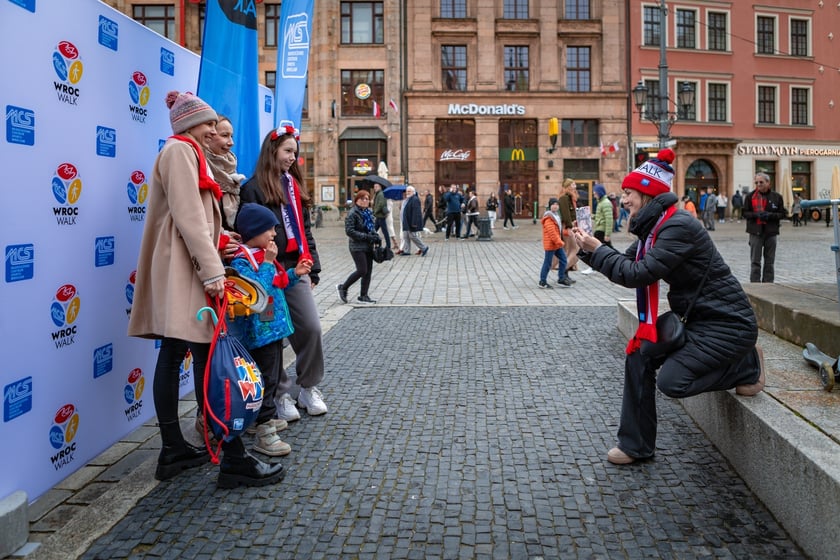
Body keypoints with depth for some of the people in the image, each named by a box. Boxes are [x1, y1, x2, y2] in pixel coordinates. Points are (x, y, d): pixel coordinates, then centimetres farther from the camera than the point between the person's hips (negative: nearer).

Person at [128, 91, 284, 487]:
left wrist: (215, 253, 15)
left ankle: (173, 450, 16)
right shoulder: (180, 151, -6)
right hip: (184, 269, -11)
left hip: (180, 270, 11)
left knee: (172, 356, 9)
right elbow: (188, 216, -17)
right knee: (209, 358, -13)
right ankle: (233, 458, -11)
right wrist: (211, 269, -22)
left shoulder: (187, 153, 25)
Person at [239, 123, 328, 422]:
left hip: (296, 271, 6)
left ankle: (309, 387, 20)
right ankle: (279, 394, 16)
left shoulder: (294, 185, 17)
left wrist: (313, 268, 13)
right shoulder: (254, 188, -5)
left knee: (311, 328, 2)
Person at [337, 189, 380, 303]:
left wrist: (375, 237, 2)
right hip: (357, 247, -8)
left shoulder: (368, 213, 13)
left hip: (368, 246, 8)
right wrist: (367, 236, -20)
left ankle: (364, 296, 15)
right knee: (362, 270, -10)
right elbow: (349, 231, -17)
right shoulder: (352, 214, -10)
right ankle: (343, 287, 10)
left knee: (368, 271, 6)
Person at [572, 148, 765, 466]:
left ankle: (747, 365, 7)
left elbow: (638, 274, -27)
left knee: (671, 381, -18)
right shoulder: (653, 227, 7)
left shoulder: (678, 227, -23)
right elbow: (625, 264, 10)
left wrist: (596, 249, -18)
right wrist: (588, 248, -2)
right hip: (695, 319, 9)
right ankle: (635, 445, 10)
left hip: (727, 323, -9)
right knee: (638, 357, -1)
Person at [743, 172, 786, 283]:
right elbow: (745, 213, 3)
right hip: (755, 232, -1)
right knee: (755, 261, 0)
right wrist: (756, 214, -16)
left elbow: (782, 214, 4)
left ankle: (768, 285, 16)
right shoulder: (750, 196, 1)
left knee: (769, 262, 8)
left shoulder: (777, 197, 3)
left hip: (771, 232, 1)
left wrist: (770, 215, -14)